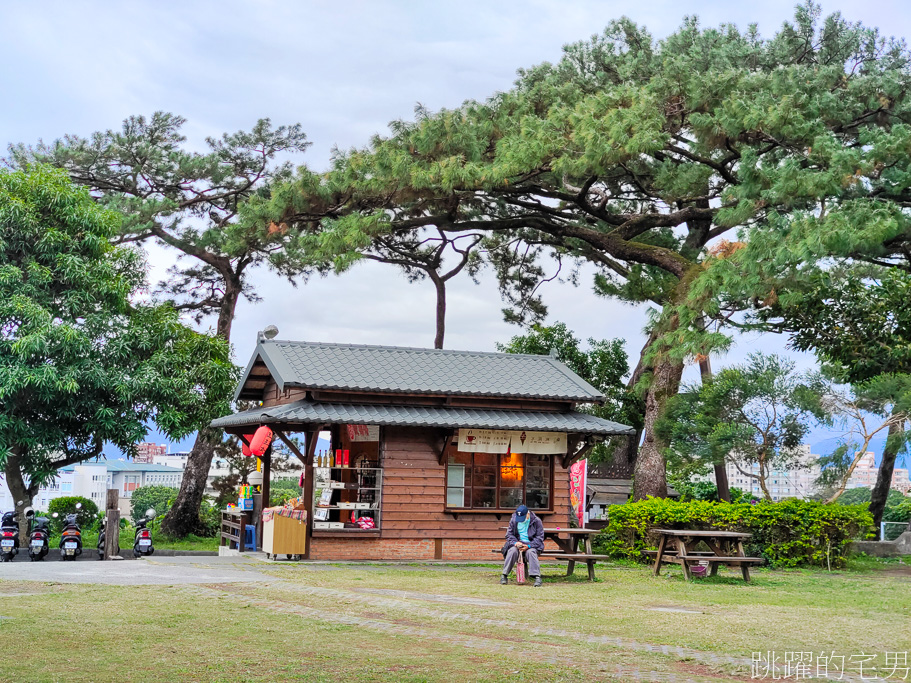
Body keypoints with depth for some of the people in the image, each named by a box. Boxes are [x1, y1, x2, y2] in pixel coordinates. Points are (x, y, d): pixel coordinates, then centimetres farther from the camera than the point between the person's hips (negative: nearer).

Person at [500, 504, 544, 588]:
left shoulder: (536, 521, -6)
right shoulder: (513, 520, 2)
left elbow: (539, 537, -6)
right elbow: (509, 534, 7)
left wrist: (528, 546, -20)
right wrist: (515, 542, -15)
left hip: (531, 544, -2)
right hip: (517, 542, 2)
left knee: (531, 552, -36)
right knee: (512, 551, -31)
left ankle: (537, 577, -38)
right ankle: (504, 575, -24)